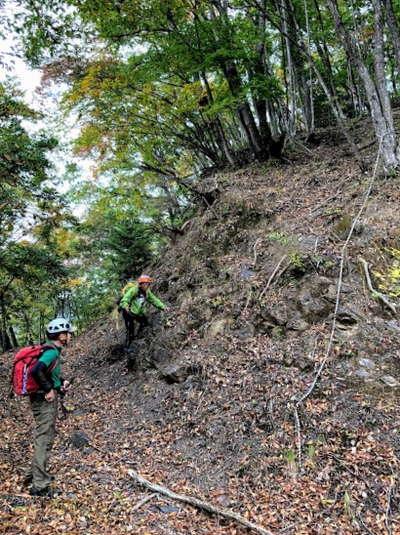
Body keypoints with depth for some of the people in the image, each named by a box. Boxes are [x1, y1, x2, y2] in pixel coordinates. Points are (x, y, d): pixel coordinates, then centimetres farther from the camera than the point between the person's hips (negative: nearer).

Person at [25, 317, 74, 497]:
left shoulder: (51, 350, 10)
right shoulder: (52, 352, -21)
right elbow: (36, 370, -35)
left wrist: (62, 382, 9)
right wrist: (48, 389, -25)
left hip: (44, 399, 10)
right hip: (45, 400, -10)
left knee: (44, 437, 22)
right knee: (44, 440, -1)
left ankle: (33, 474, 36)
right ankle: (39, 486, 9)